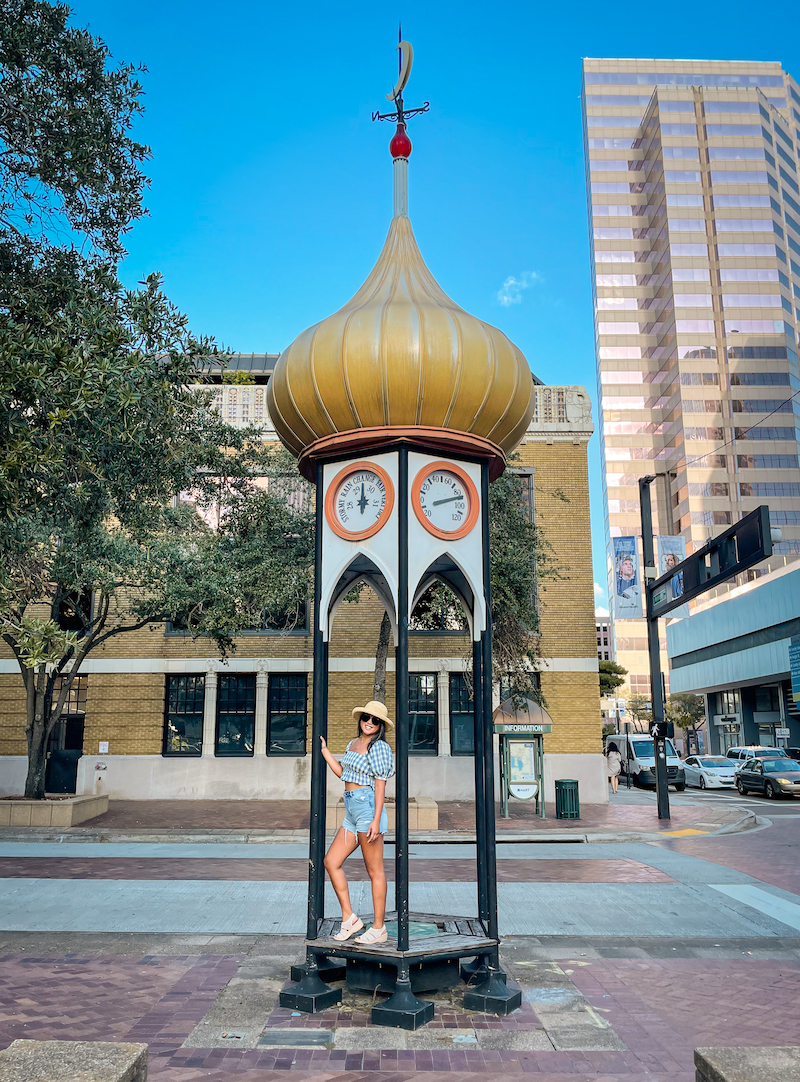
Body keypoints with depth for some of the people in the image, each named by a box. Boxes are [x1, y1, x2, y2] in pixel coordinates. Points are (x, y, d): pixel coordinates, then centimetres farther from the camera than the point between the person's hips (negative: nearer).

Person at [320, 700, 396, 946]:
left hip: (367, 807, -9)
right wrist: (323, 750, 22)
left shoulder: (379, 747, -8)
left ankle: (379, 929, 9)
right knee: (331, 861, 7)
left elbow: (380, 784, -12)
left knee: (374, 870, 0)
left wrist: (376, 820, -17)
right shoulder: (353, 744, 15)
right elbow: (342, 773, 21)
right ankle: (349, 918, 15)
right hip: (351, 811, 9)